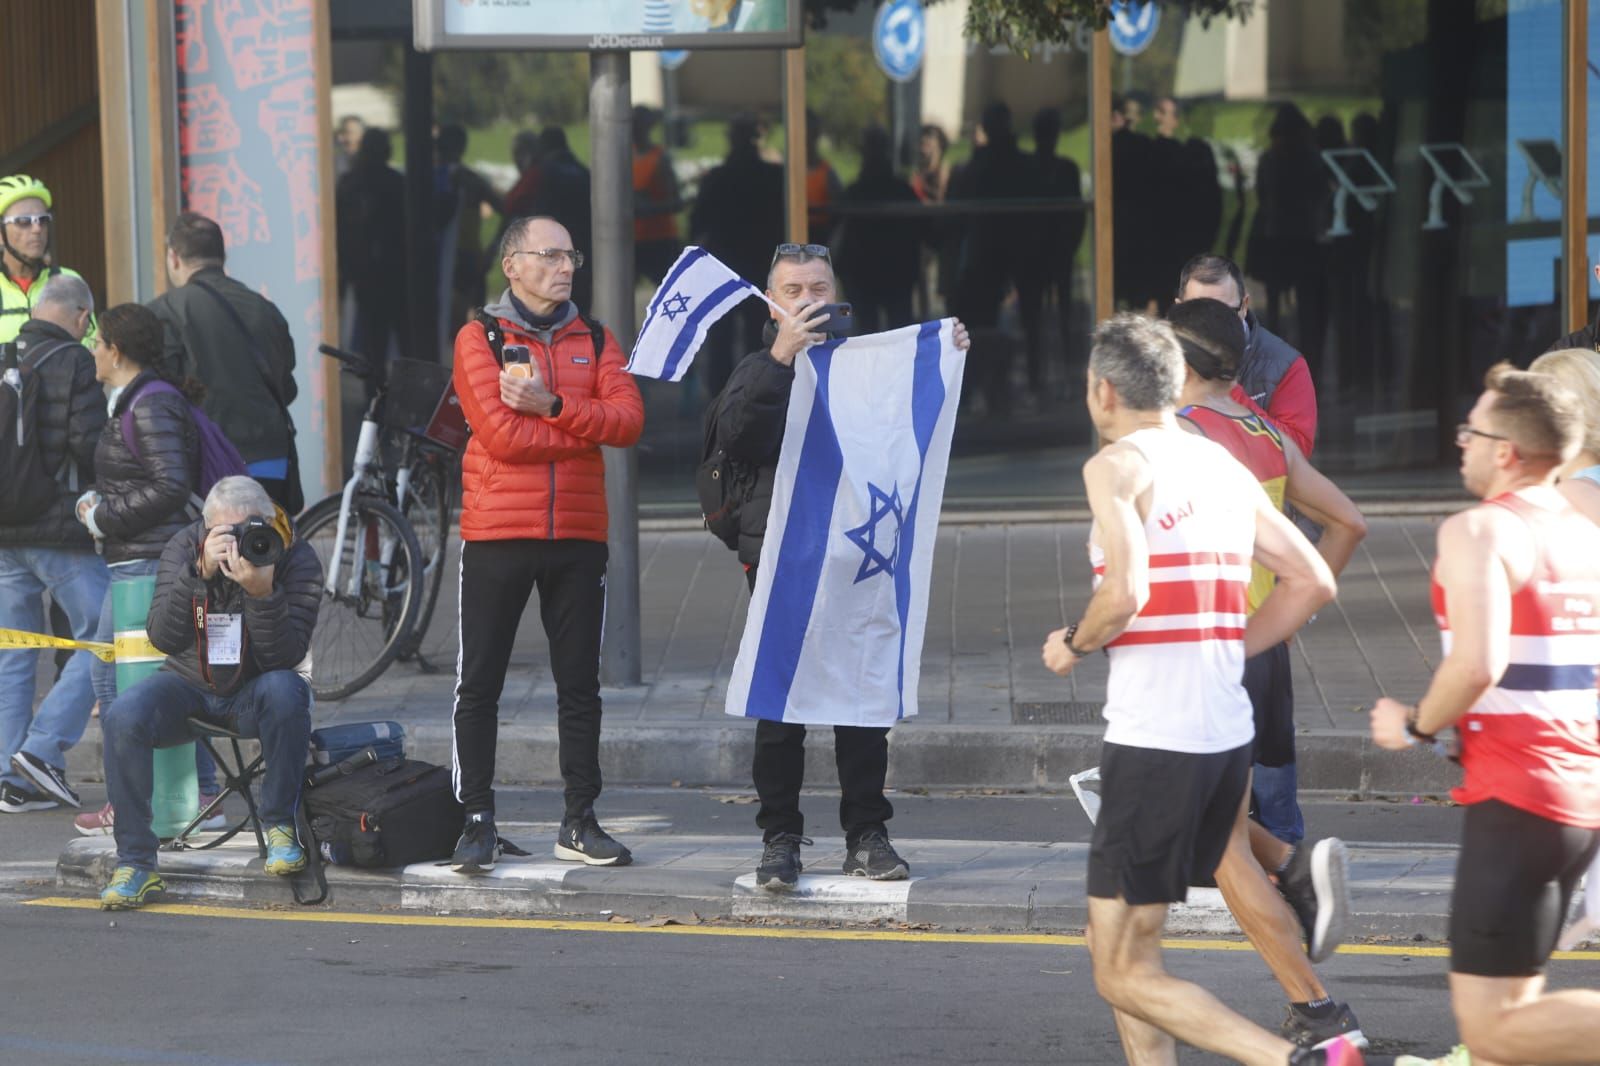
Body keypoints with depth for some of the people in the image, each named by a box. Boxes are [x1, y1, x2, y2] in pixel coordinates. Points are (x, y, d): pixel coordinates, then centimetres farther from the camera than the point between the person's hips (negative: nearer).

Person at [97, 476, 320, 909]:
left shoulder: (297, 559, -15)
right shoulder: (183, 548, -11)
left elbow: (284, 657, -22)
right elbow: (164, 638, -22)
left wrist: (263, 592, -38)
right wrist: (200, 573, -35)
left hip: (255, 692, -1)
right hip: (190, 687, 1)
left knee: (284, 690, -36)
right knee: (124, 718, -28)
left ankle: (280, 826, -18)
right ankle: (135, 862, -19)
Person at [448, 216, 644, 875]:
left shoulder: (595, 342, 11)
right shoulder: (479, 339, -1)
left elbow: (628, 420, -5)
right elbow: (502, 435, -14)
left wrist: (552, 405, -15)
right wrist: (587, 427, -7)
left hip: (578, 535, 3)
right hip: (498, 534, -3)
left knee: (580, 684, 7)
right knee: (480, 684, -1)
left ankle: (580, 822, 15)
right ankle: (477, 822, 5)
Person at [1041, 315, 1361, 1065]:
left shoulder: (1118, 465, -8)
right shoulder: (1225, 467, 14)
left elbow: (1124, 595, -22)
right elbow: (1312, 583, 16)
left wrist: (1073, 644, -3)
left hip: (1154, 741, -8)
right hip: (1227, 733, 8)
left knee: (1125, 973, -3)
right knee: (1115, 945, 20)